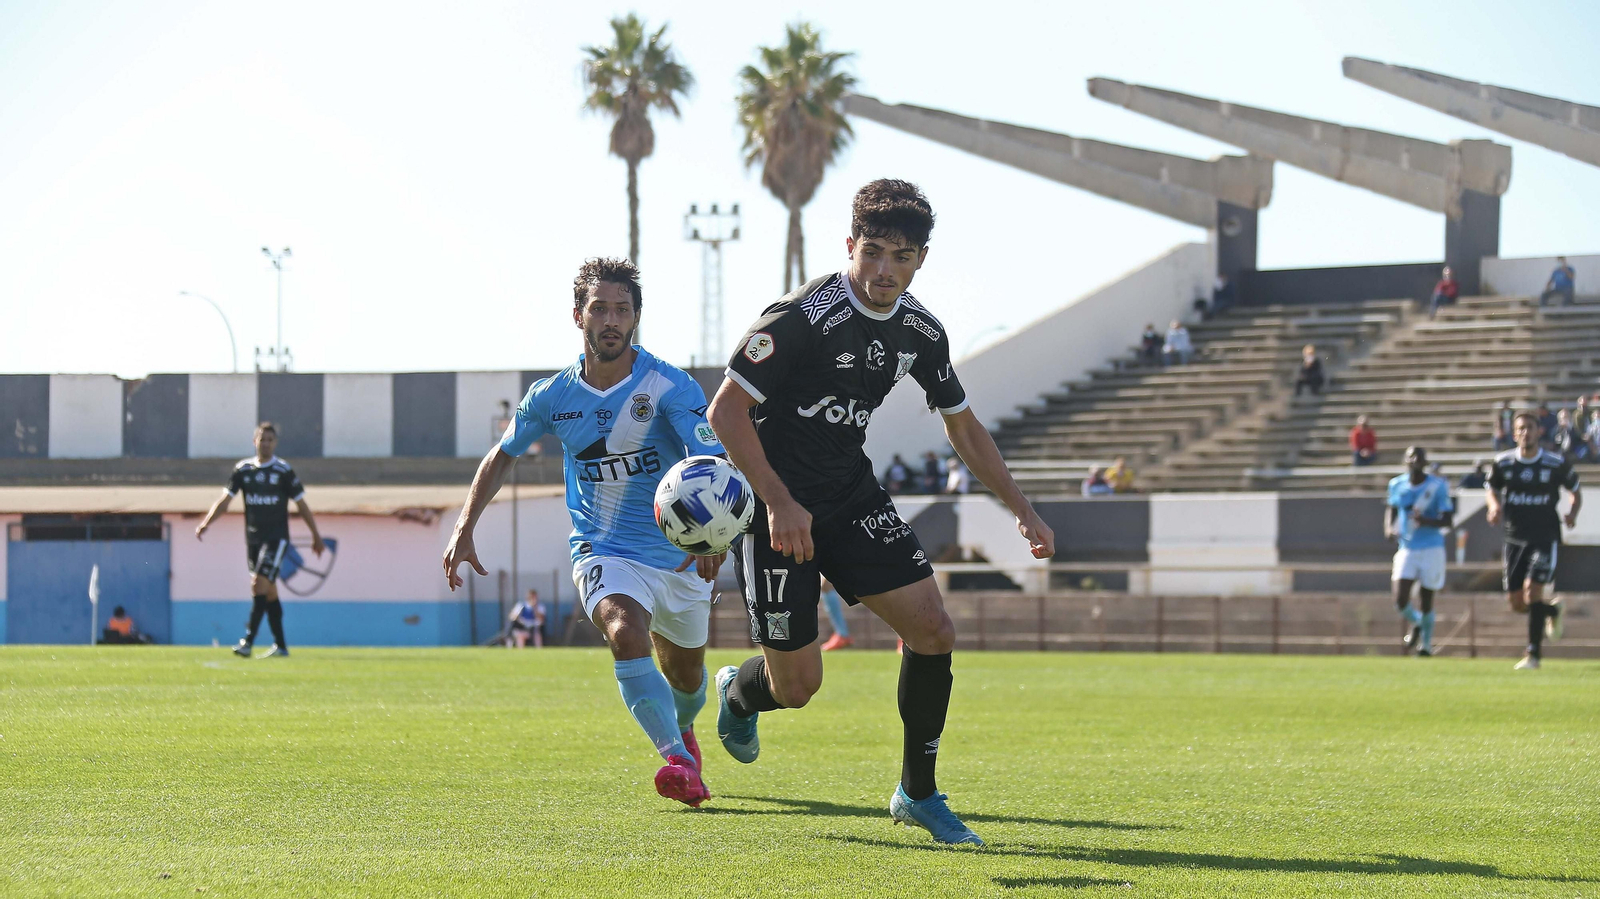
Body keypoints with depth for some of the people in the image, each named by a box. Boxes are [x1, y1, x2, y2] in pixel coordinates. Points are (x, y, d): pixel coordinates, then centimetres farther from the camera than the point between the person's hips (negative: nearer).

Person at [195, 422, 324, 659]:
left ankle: (248, 641, -20)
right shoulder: (243, 469, 6)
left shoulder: (284, 471, -3)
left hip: (276, 538, -4)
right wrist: (205, 523, -10)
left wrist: (316, 535, 8)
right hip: (252, 539, 4)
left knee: (260, 585, -17)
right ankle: (280, 645, 15)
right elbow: (225, 499, 4)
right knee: (269, 591, 8)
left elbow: (301, 505, 3)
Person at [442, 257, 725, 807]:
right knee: (626, 635, -32)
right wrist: (464, 529, 4)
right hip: (603, 551, 0)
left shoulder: (670, 388, -16)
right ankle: (679, 761, -33)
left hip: (681, 555, 0)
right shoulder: (552, 397, -5)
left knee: (685, 676, 18)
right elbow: (502, 456, 13)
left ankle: (681, 730, 54)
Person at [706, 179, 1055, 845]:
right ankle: (739, 692, 36)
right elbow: (726, 410, -21)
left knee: (933, 632, -7)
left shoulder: (921, 332, 0)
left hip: (854, 498, 6)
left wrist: (1022, 511, 9)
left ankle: (917, 794, 9)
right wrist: (779, 502, -28)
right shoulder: (803, 317, -21)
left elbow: (963, 427, 14)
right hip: (778, 507, -6)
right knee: (797, 686, -3)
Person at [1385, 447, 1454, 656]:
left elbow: (1448, 520, -9)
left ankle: (1426, 644, 24)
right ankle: (1415, 622, 25)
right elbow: (1391, 509, 21)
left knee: (1425, 602, 3)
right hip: (1406, 549, 3)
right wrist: (1388, 528, 1)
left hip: (1431, 549, -3)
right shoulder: (1397, 485, 3)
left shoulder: (1437, 487, -8)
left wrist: (1427, 521, -28)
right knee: (1400, 602, -9)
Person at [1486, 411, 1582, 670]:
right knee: (1516, 603, 2)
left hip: (1545, 537, -3)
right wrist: (1494, 505, -7)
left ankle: (1533, 654, -13)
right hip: (1515, 538, 3)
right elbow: (1491, 489, 15)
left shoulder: (1556, 464, -5)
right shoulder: (1503, 463, 0)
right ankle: (1552, 611, 36)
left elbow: (1576, 492, 8)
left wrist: (1573, 513, -12)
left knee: (1532, 589, -20)